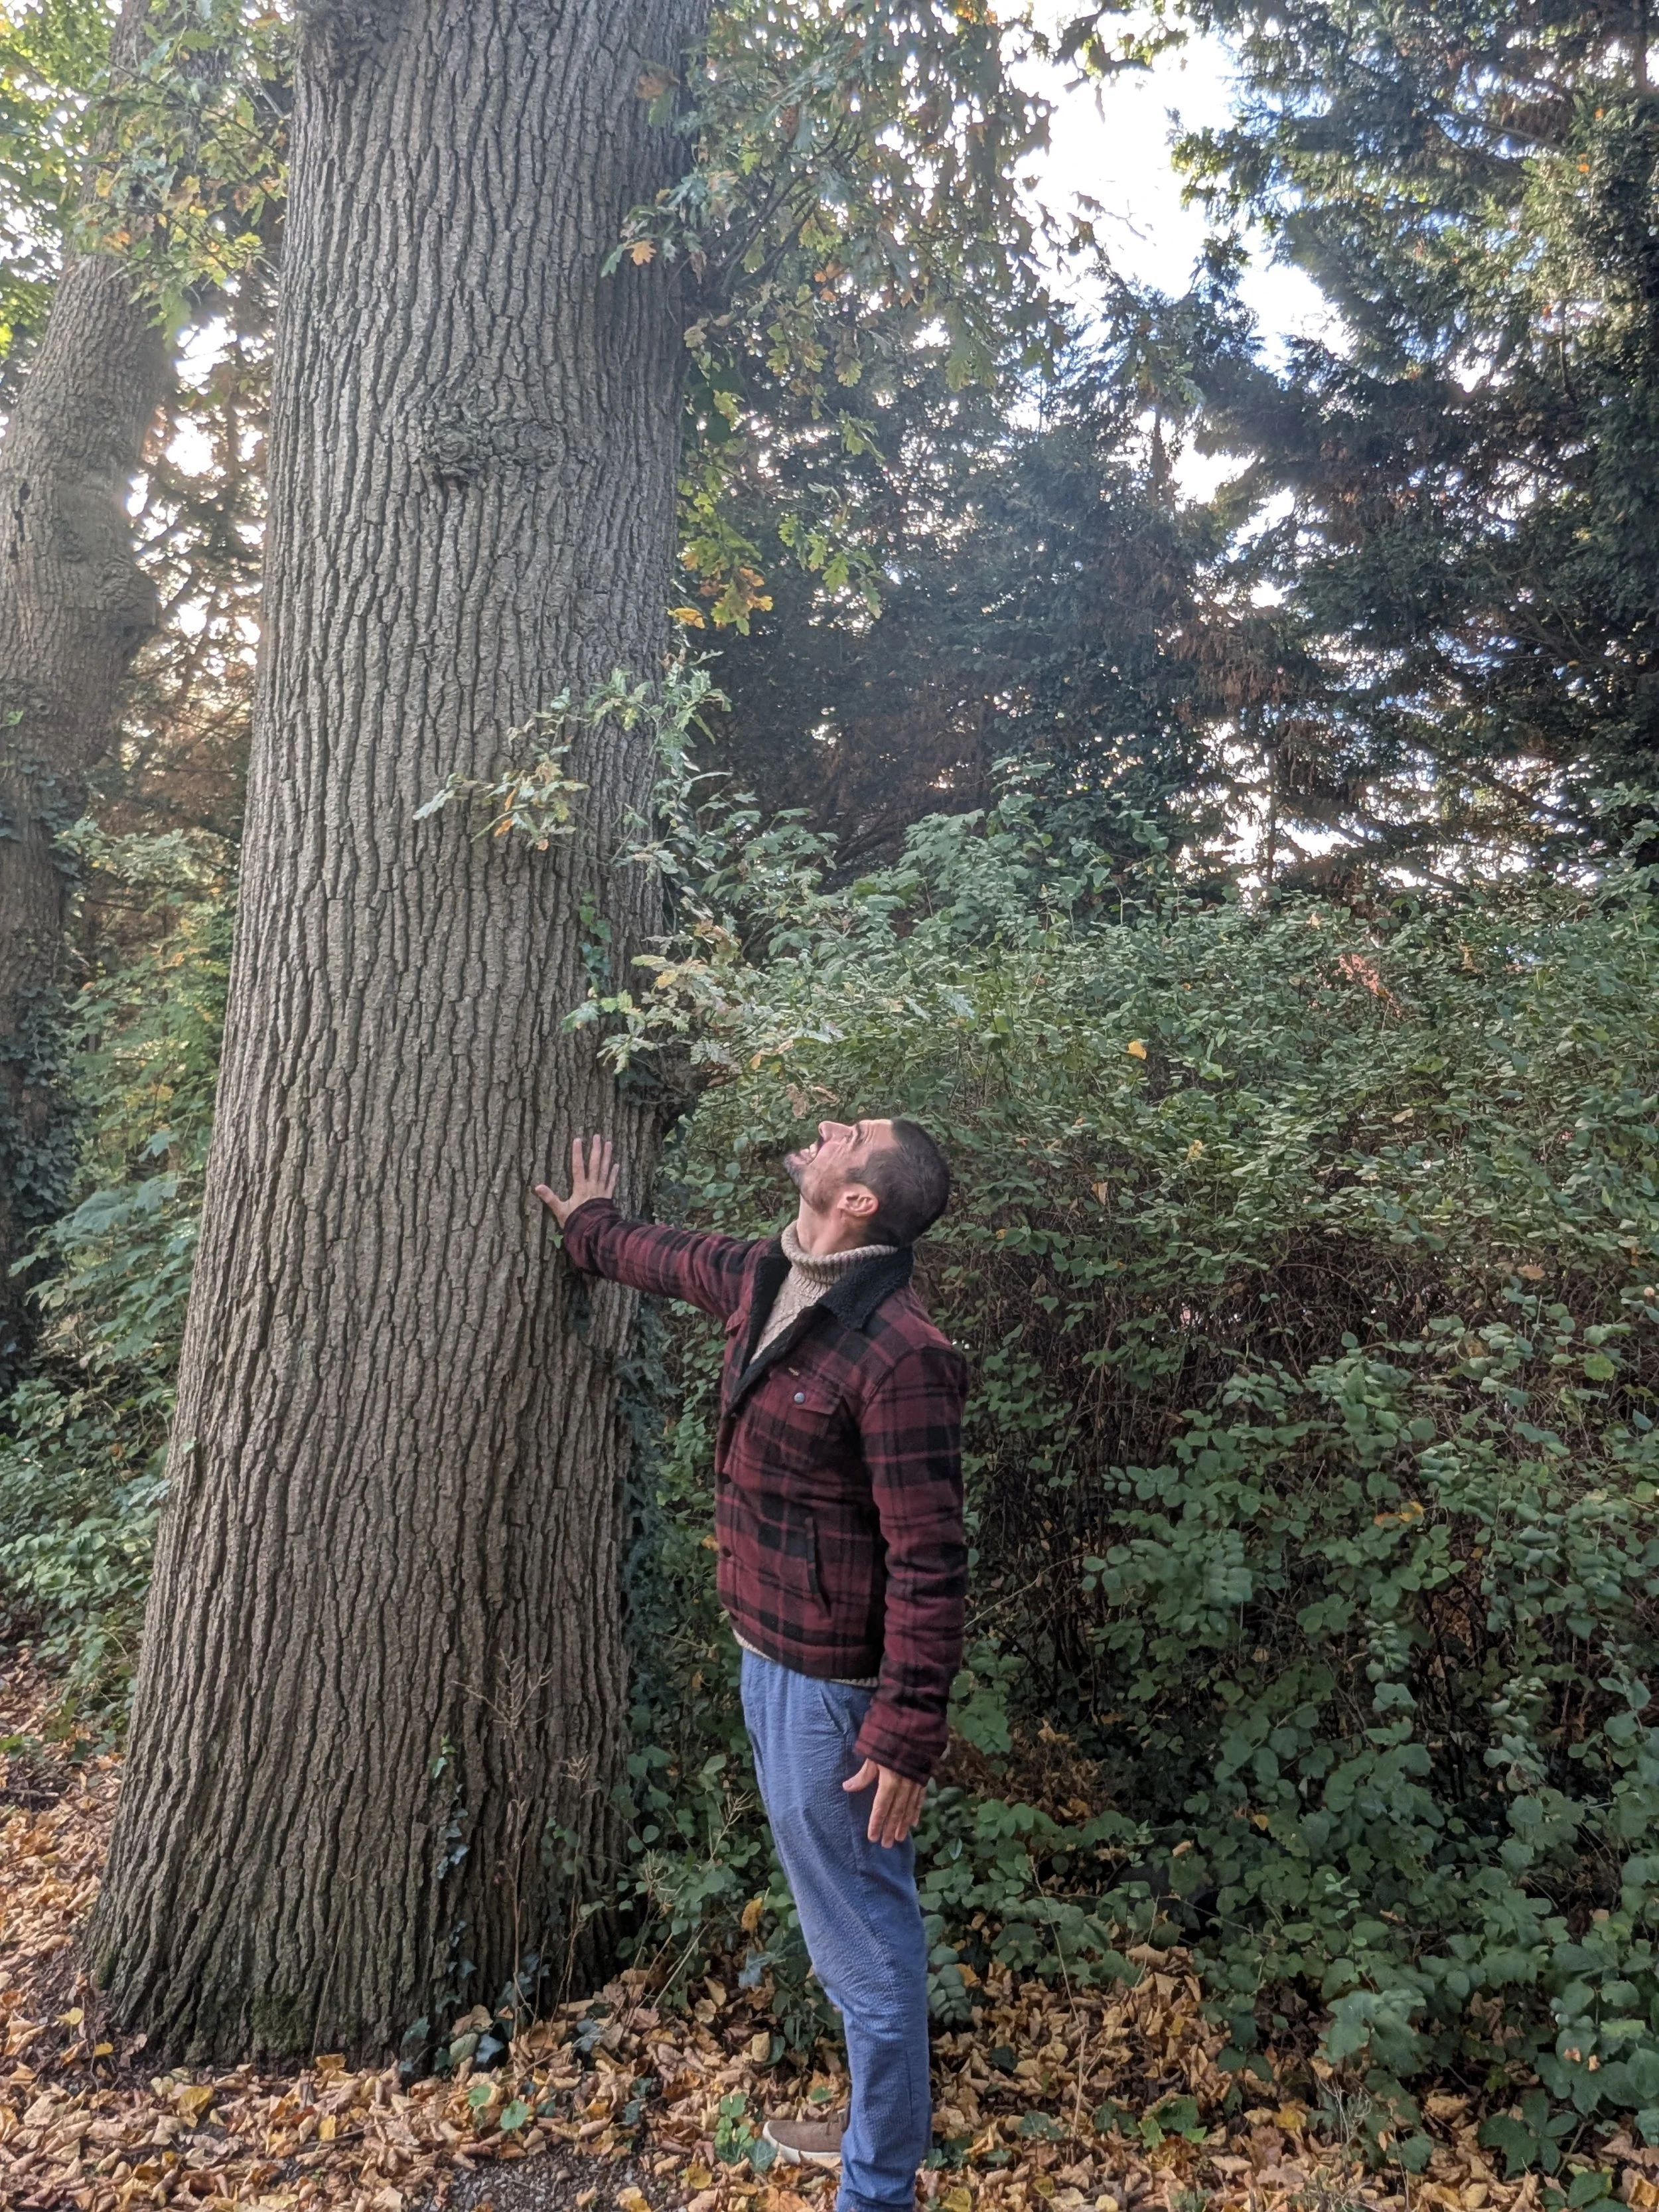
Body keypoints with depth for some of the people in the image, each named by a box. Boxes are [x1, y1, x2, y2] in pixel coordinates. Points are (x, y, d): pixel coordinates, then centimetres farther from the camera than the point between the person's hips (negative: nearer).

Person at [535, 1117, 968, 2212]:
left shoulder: (898, 1351, -27)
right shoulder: (765, 1278, -1)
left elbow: (929, 1565, -25)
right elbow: (672, 1256, 23)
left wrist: (908, 1735, -22)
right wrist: (591, 1228, 40)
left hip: (830, 1686, -9)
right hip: (773, 1658, 9)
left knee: (863, 1936, 10)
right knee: (851, 1919, 26)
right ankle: (877, 2118, 47)